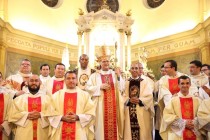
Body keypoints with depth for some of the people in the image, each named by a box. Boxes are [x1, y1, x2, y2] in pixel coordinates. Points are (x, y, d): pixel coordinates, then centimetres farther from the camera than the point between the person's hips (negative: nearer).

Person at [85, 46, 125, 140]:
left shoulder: (115, 74, 10)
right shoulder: (94, 75, 4)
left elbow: (122, 88, 2)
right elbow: (88, 88, -5)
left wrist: (118, 77, -12)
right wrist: (100, 87, -14)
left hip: (114, 106, 2)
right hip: (100, 106, -1)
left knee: (113, 123, 3)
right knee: (102, 124, 1)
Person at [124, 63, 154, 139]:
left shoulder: (145, 82, 5)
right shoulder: (126, 82, 9)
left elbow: (149, 96, -5)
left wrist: (139, 100, -19)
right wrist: (129, 100, -17)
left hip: (142, 112, -1)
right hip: (129, 112, 1)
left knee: (143, 132, 2)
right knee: (129, 132, 3)